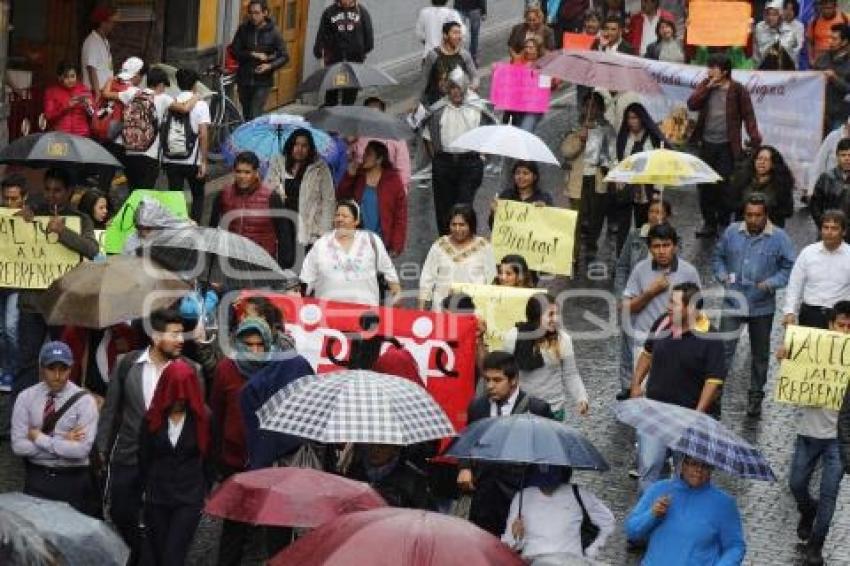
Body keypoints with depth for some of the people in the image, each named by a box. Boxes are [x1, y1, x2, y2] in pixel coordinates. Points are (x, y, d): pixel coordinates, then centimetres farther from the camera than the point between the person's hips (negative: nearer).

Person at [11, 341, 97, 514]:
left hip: (72, 480, -1)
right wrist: (61, 442, -14)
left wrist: (39, 438, -15)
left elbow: (82, 449, -18)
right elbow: (18, 445, -9)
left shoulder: (84, 400, -8)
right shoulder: (26, 398, -1)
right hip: (36, 478, 1)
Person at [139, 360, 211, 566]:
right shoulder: (152, 419, 2)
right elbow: (143, 458, 11)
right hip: (157, 499, 3)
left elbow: (209, 458, 3)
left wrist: (205, 490, 5)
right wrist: (146, 488, 13)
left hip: (189, 501, -3)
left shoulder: (202, 418, -4)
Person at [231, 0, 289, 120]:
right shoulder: (243, 29, 1)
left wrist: (270, 66, -20)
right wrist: (253, 55, -15)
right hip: (244, 80, 3)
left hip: (263, 82, -3)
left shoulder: (273, 32, -4)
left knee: (255, 117, -13)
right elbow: (234, 51, -1)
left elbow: (284, 57, -3)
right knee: (247, 117, 11)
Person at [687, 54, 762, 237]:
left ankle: (724, 223, 5)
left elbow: (748, 115, -5)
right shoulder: (706, 86, 8)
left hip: (726, 146, -4)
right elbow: (692, 105, -3)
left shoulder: (737, 90, -4)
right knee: (705, 185, 6)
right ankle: (709, 223, 15)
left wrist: (754, 137, -15)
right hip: (707, 144, 4)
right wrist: (708, 87, -9)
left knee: (724, 186, -6)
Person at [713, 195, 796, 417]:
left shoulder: (779, 238, -6)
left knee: (760, 354, 14)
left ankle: (755, 397, 28)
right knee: (724, 349, -9)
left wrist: (771, 283, -18)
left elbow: (789, 268, -4)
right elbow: (718, 256, 12)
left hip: (762, 306, 0)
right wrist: (722, 275, -7)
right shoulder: (732, 232, 0)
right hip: (733, 303, 0)